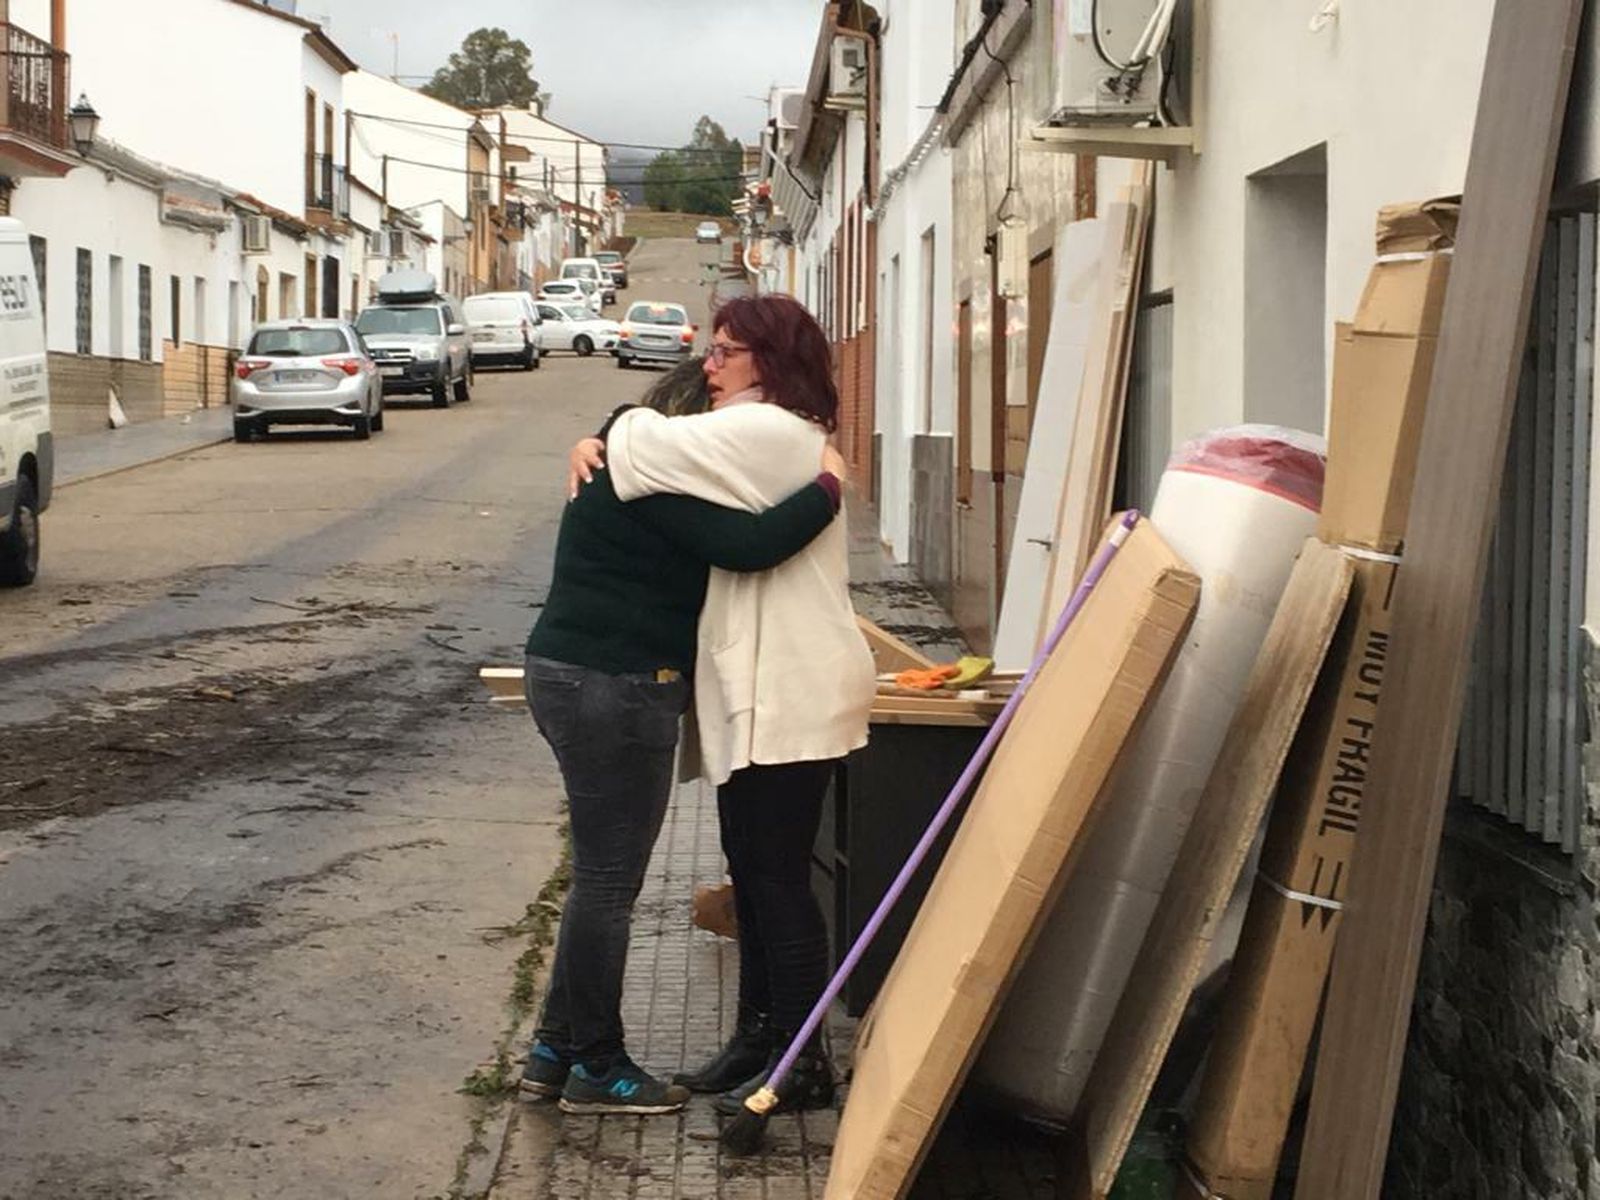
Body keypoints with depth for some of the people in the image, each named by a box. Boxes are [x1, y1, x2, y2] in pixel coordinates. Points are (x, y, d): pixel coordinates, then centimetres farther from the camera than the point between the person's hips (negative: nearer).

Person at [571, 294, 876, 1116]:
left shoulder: (767, 433, -14)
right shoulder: (759, 440, 20)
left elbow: (655, 449, -21)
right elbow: (678, 458, 15)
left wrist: (606, 445, 1)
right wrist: (615, 450, -5)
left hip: (790, 698, -10)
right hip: (760, 694, 10)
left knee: (778, 877, -6)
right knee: (753, 870, 15)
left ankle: (802, 1062, 1)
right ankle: (760, 1034, 24)